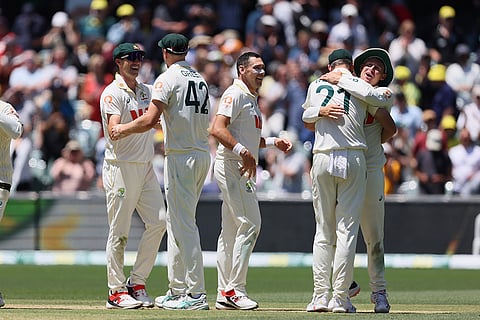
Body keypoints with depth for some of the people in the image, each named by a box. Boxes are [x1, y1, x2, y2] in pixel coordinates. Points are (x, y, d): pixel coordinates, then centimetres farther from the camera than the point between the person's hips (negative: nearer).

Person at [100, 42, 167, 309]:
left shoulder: (147, 91, 16)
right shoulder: (112, 94, -8)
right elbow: (113, 132, -19)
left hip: (146, 167, 7)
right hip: (120, 167, -7)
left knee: (158, 222, 0)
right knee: (119, 231, -4)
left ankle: (137, 282, 10)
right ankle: (116, 291, 1)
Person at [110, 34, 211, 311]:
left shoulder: (168, 78, -9)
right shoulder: (201, 80, 16)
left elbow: (150, 120, -17)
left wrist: (124, 129, -2)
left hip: (182, 157, -8)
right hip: (204, 155, 9)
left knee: (184, 224, -9)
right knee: (177, 222, 16)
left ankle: (197, 294, -13)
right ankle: (177, 289, 19)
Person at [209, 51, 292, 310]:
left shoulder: (251, 98, 21)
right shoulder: (235, 94, -11)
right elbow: (217, 129, -23)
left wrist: (273, 142, 16)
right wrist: (243, 151, -32)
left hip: (243, 170, 11)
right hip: (231, 166, -10)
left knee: (231, 229, 10)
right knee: (250, 223, -14)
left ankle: (225, 294, 12)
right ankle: (235, 290, -13)